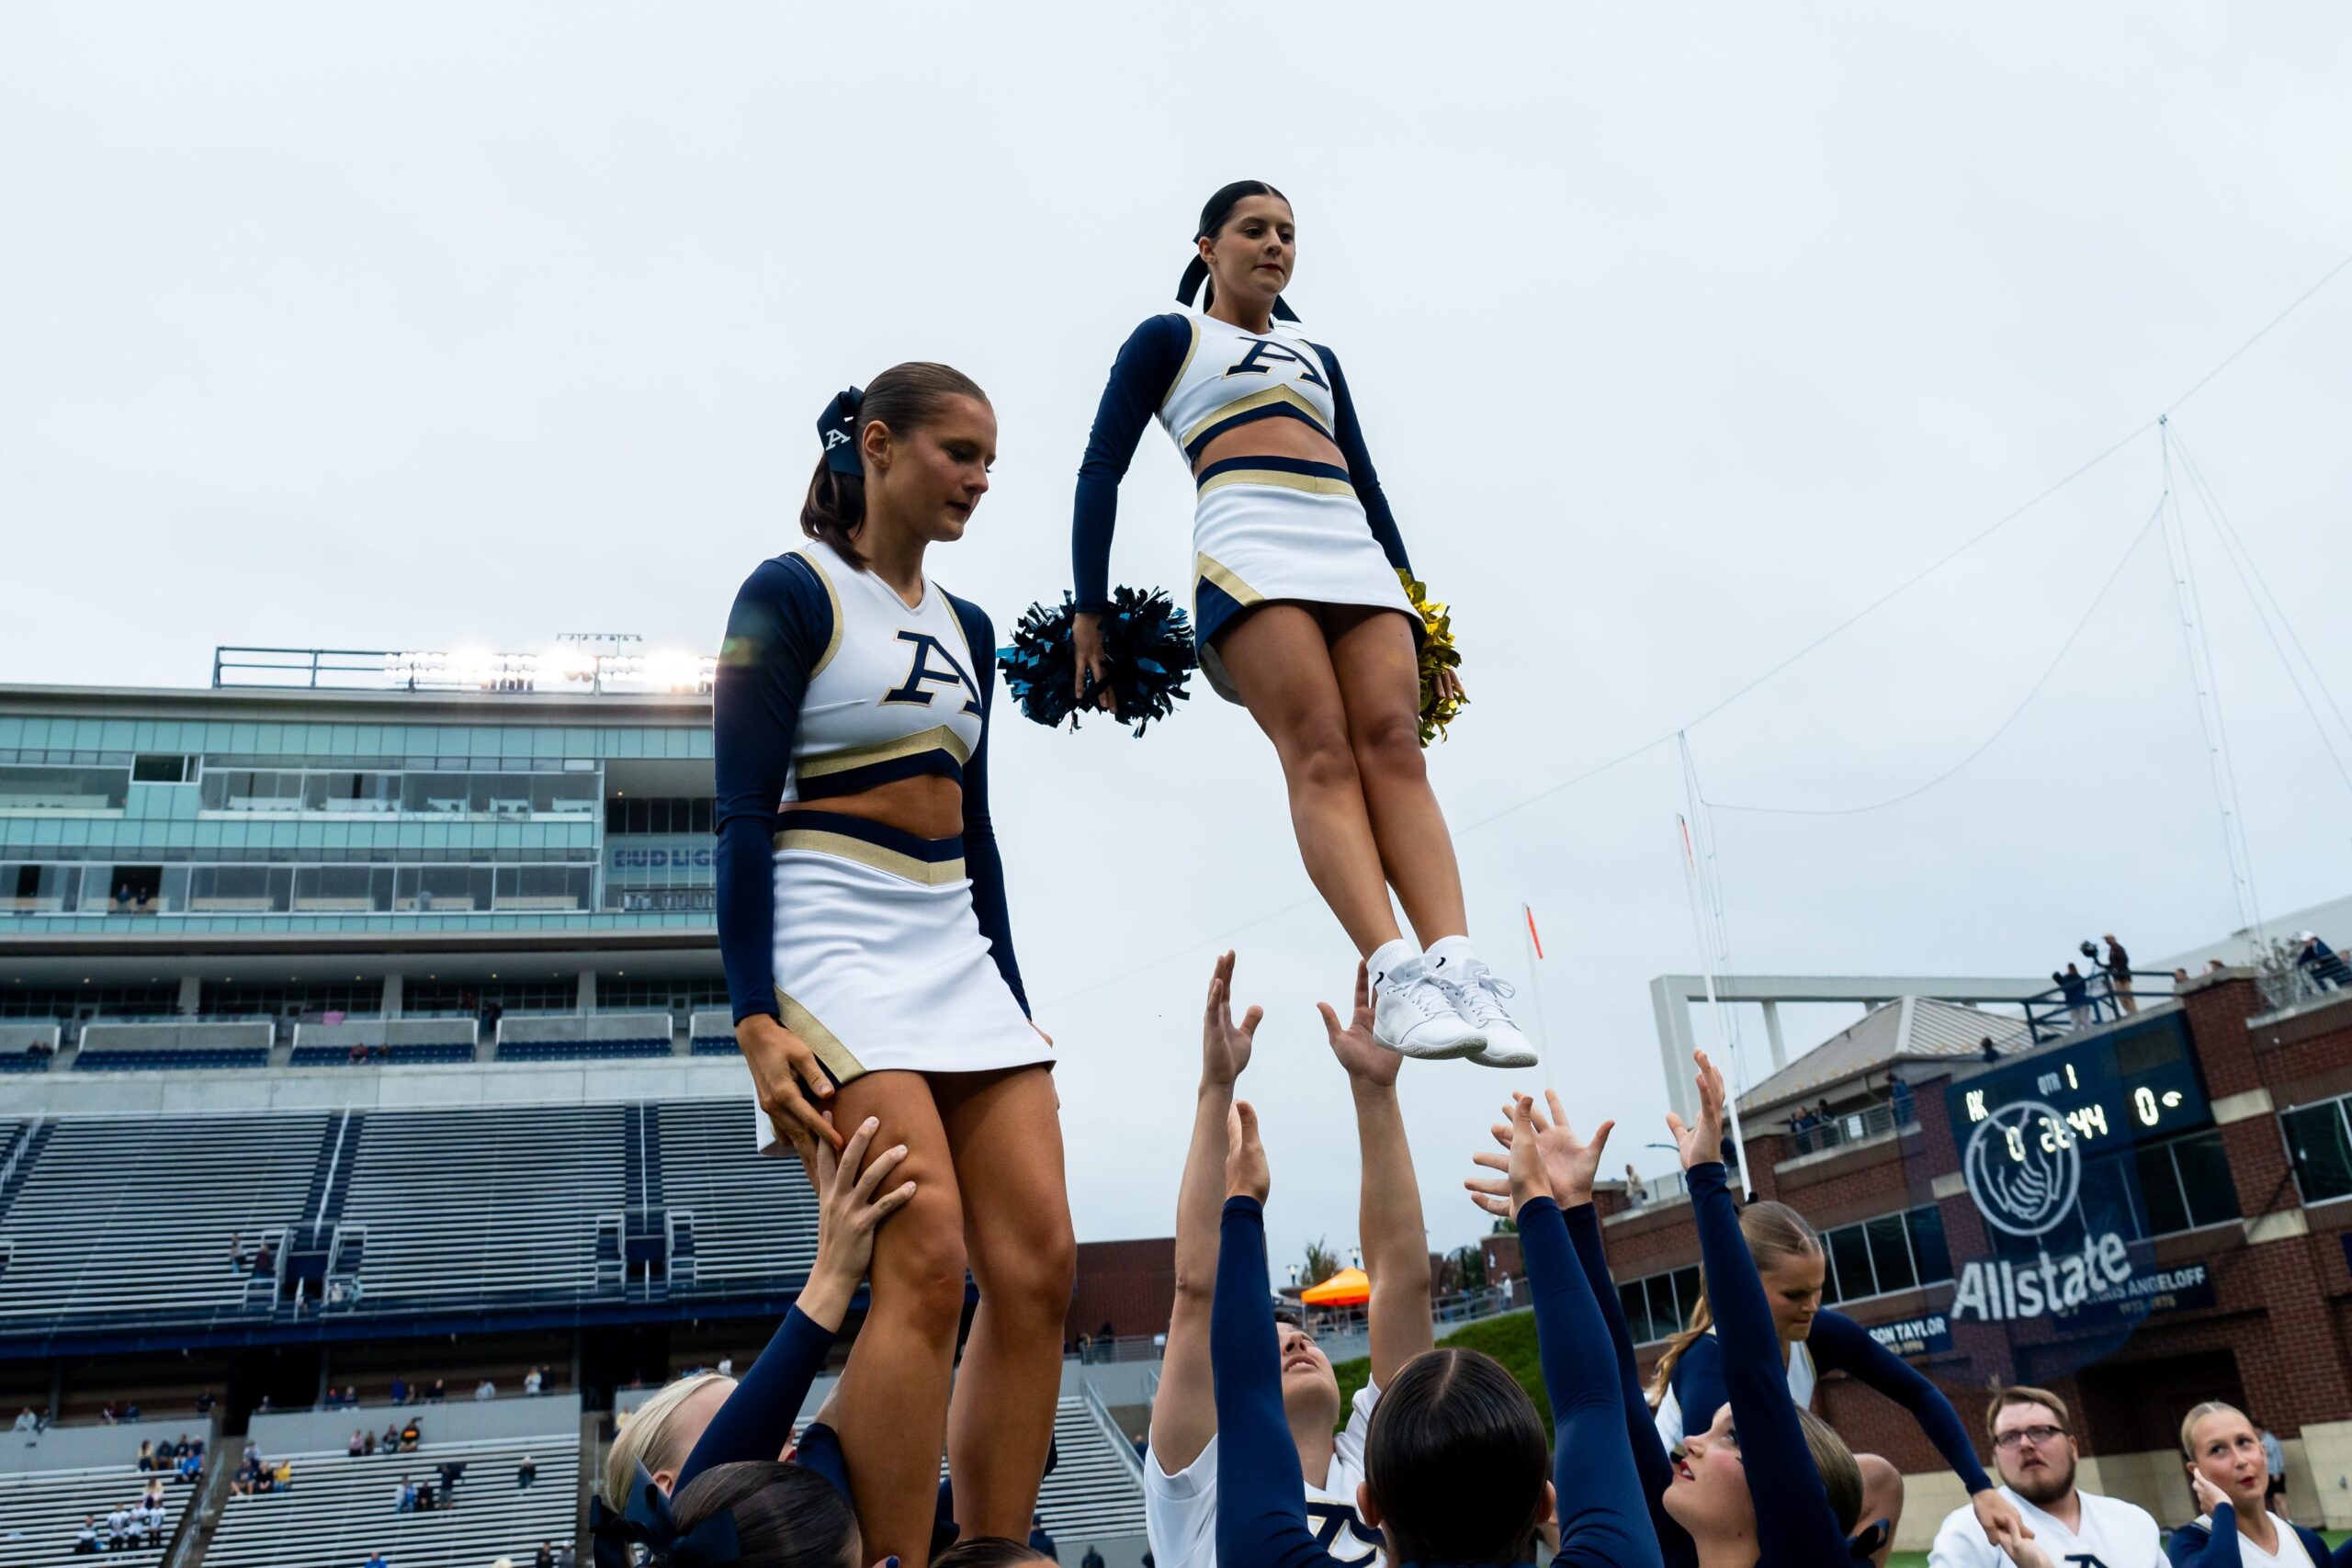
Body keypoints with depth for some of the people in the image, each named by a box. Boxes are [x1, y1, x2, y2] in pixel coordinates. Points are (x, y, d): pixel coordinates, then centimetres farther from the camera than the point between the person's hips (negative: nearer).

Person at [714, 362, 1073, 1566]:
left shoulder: (966, 629, 17)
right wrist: (756, 1020, -19)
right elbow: (741, 819, -10)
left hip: (960, 955, 7)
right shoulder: (790, 594, -3)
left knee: (1037, 1263, -3)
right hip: (834, 946, -7)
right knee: (926, 1265, -17)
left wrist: (1015, 1005, 16)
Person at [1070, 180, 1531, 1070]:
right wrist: (1089, 610, -4)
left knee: (1393, 745, -17)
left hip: (1356, 553, 5)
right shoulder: (1170, 337, 18)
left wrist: (1424, 626, 21)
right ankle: (1394, 977, -36)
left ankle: (1456, 970, -33)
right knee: (1320, 753, -23)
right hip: (1249, 544, -4)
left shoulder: (1317, 357, 33)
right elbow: (1101, 472, 8)